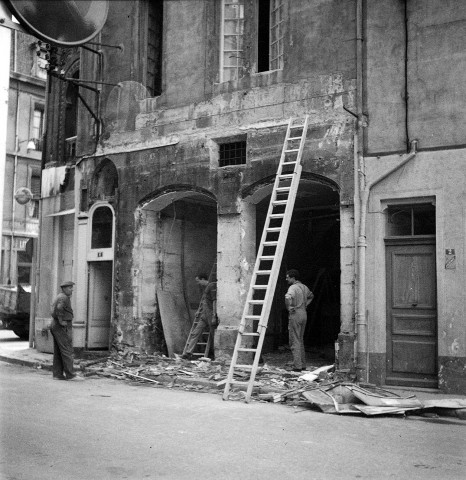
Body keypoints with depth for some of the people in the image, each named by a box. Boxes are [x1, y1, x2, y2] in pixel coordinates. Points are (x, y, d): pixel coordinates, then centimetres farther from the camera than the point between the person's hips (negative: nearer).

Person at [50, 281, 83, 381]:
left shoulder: (59, 297, 19)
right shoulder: (64, 298, -13)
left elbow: (54, 311, 31)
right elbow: (59, 308, -32)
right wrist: (61, 321, -22)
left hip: (55, 326, 10)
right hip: (62, 328, -10)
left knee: (58, 353, 9)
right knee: (67, 351, -9)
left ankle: (57, 374, 10)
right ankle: (70, 374, -8)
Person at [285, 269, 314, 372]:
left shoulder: (293, 287, -15)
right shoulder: (304, 287, 12)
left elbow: (288, 297, -35)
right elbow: (311, 296, 32)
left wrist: (289, 308, -20)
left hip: (295, 315, -8)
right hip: (304, 314, 8)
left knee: (294, 342, -4)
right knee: (300, 340, 16)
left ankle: (297, 366, -5)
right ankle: (303, 364, 19)